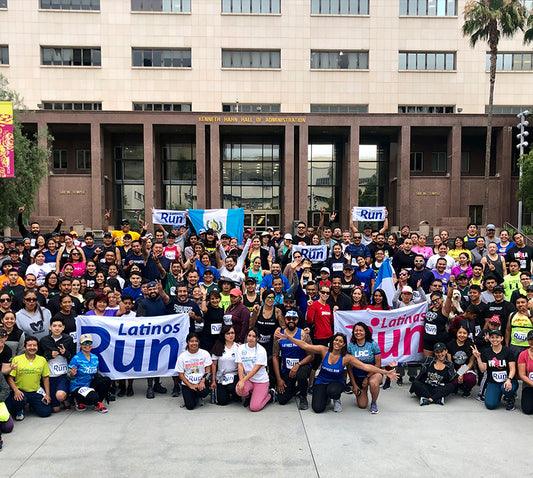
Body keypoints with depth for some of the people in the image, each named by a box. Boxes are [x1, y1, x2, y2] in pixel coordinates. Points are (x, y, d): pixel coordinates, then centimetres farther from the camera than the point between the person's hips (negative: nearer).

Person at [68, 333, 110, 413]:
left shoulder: (95, 358, 5)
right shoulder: (76, 358, -13)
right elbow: (69, 377, -12)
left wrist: (107, 383, 3)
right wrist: (72, 374, -36)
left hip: (90, 385, 6)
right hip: (77, 387, -6)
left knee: (107, 380, -20)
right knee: (93, 398, -33)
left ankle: (98, 403, -1)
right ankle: (79, 401, 3)